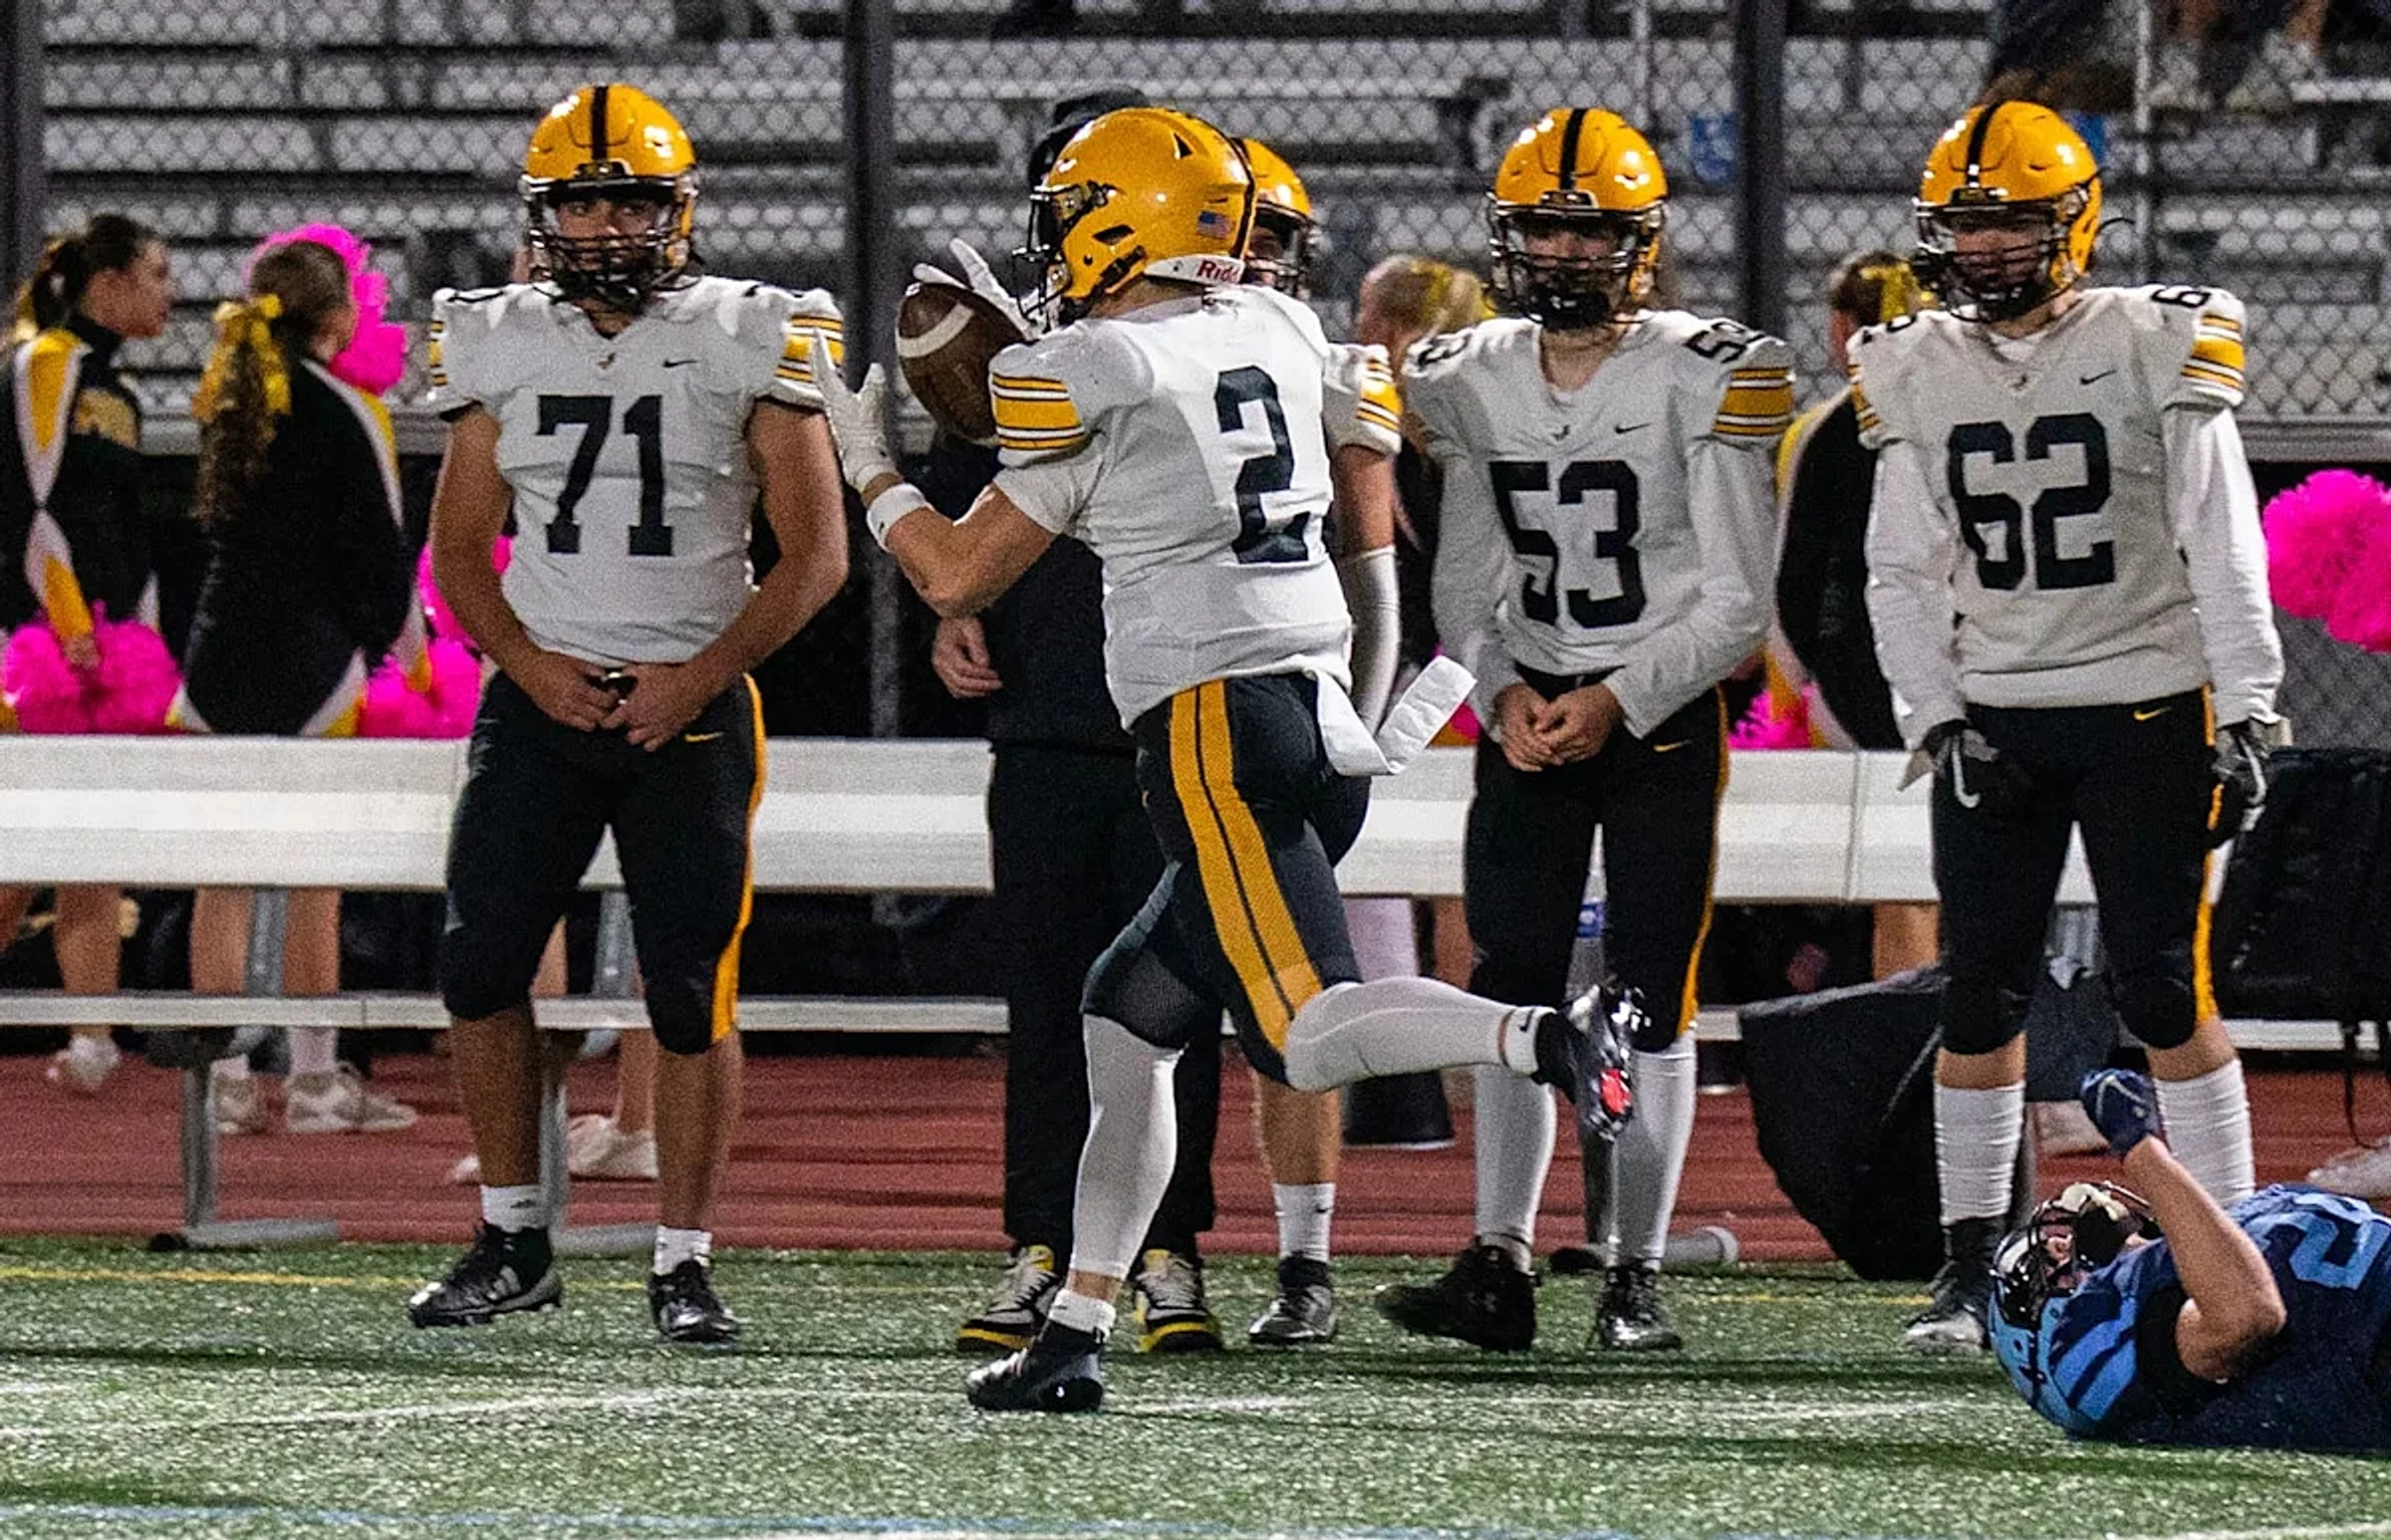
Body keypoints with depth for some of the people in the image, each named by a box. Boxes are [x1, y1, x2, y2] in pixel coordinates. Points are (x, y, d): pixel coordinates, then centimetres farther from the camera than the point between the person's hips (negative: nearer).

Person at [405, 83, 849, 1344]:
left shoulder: (745, 342, -4)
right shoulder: (502, 346, 6)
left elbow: (816, 555, -4)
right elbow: (461, 548, 12)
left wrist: (698, 677, -13)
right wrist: (530, 663, -6)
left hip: (690, 708, -3)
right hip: (541, 699, 3)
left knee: (691, 993, -3)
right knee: (480, 967, -1)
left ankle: (683, 1263, 6)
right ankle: (513, 1246, 12)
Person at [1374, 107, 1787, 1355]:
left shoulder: (1702, 381, -10)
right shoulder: (1472, 384, 5)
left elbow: (1737, 599, -10)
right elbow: (1466, 581, 11)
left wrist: (1618, 701, -18)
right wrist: (1501, 689, -8)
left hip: (1661, 714, -4)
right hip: (1531, 718, 4)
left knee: (1649, 999, -3)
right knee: (1512, 989, -2)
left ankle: (1636, 1273, 2)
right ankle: (1499, 1264, -2)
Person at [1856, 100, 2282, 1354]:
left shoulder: (2156, 349, -6)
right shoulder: (1915, 376, 6)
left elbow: (2222, 549, -6)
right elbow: (1903, 575, 10)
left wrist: (2243, 720, -12)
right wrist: (1938, 721, -2)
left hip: (2146, 709, -4)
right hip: (1993, 720, 4)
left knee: (2164, 995, -5)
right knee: (1978, 997, 2)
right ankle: (1971, 1268, 9)